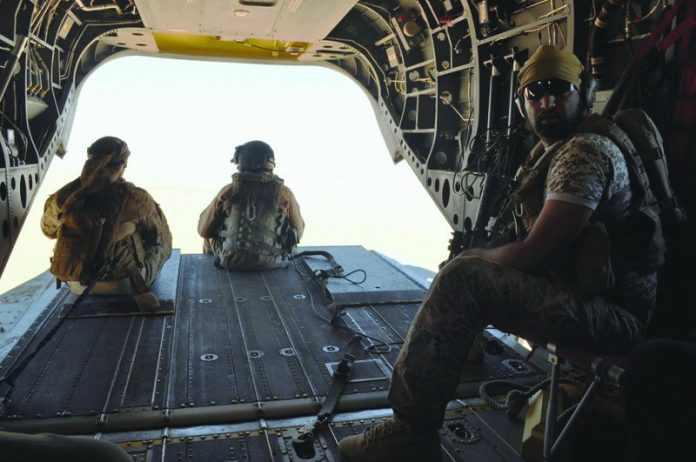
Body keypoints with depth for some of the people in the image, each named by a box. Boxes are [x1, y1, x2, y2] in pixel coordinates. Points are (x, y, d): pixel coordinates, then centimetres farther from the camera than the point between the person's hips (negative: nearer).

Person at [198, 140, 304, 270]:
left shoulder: (228, 191, -10)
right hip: (272, 263, 1)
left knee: (208, 242, 32)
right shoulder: (284, 193, -10)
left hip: (230, 262, -1)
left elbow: (203, 230, 0)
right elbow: (298, 232, 2)